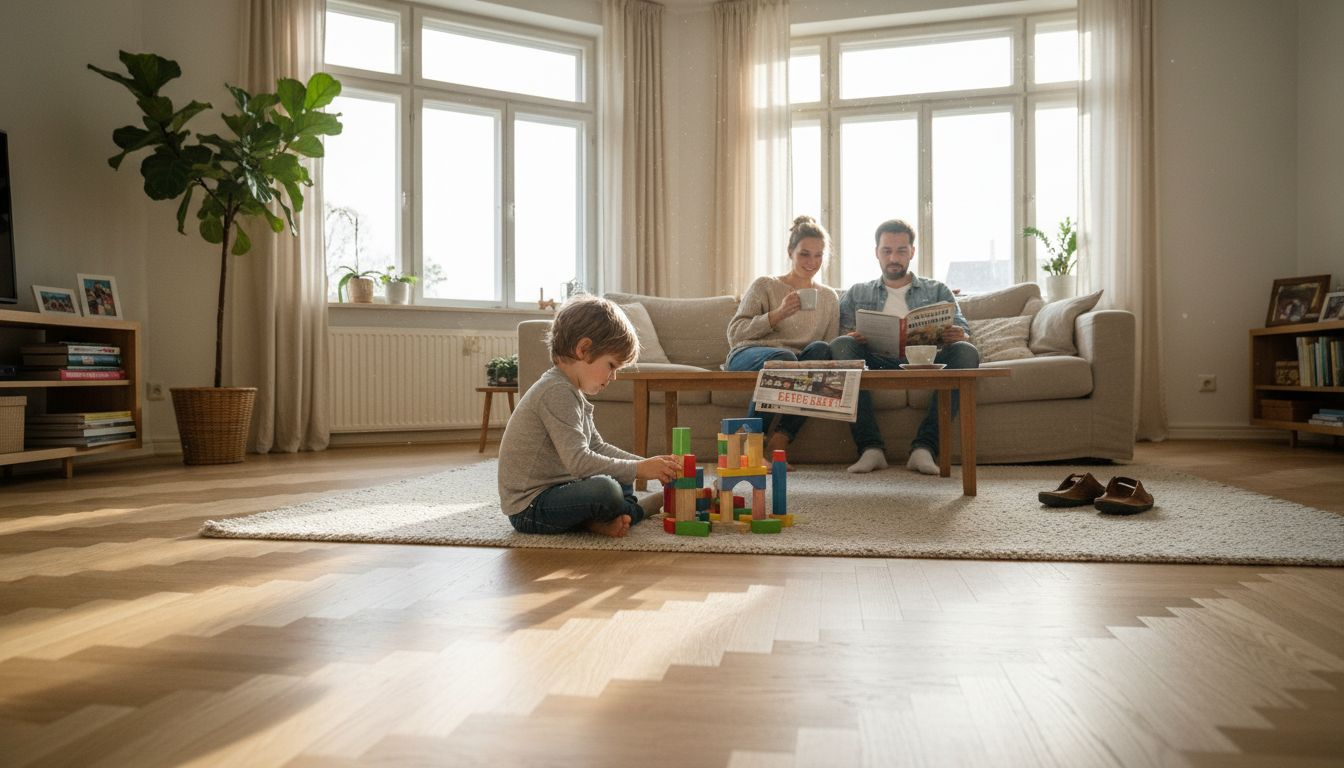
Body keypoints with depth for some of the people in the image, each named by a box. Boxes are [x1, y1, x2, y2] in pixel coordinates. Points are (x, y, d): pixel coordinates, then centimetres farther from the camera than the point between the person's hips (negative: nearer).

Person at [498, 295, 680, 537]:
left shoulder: (571, 391, 13)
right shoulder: (557, 391, -20)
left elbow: (597, 447, 17)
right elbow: (578, 461, -29)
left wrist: (647, 464, 7)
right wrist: (638, 469, -24)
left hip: (553, 490, 11)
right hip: (529, 506, -11)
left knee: (622, 480, 21)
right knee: (606, 490, -33)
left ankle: (597, 519, -3)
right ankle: (635, 509, -2)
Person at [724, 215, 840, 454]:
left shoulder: (830, 297, 22)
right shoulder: (765, 286, 12)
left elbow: (831, 346, 18)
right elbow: (734, 333, 2)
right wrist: (778, 314, -8)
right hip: (746, 356, -3)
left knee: (821, 349, -30)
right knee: (783, 356, -37)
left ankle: (779, 441, -32)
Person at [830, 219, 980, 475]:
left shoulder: (937, 291, 24)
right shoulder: (856, 294, 24)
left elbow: (963, 331, 12)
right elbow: (842, 336, 11)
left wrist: (958, 336, -15)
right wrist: (852, 338, -15)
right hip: (877, 363, 0)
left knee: (966, 351, -29)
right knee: (840, 346, -30)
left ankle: (924, 446, -34)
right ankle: (871, 447, -35)